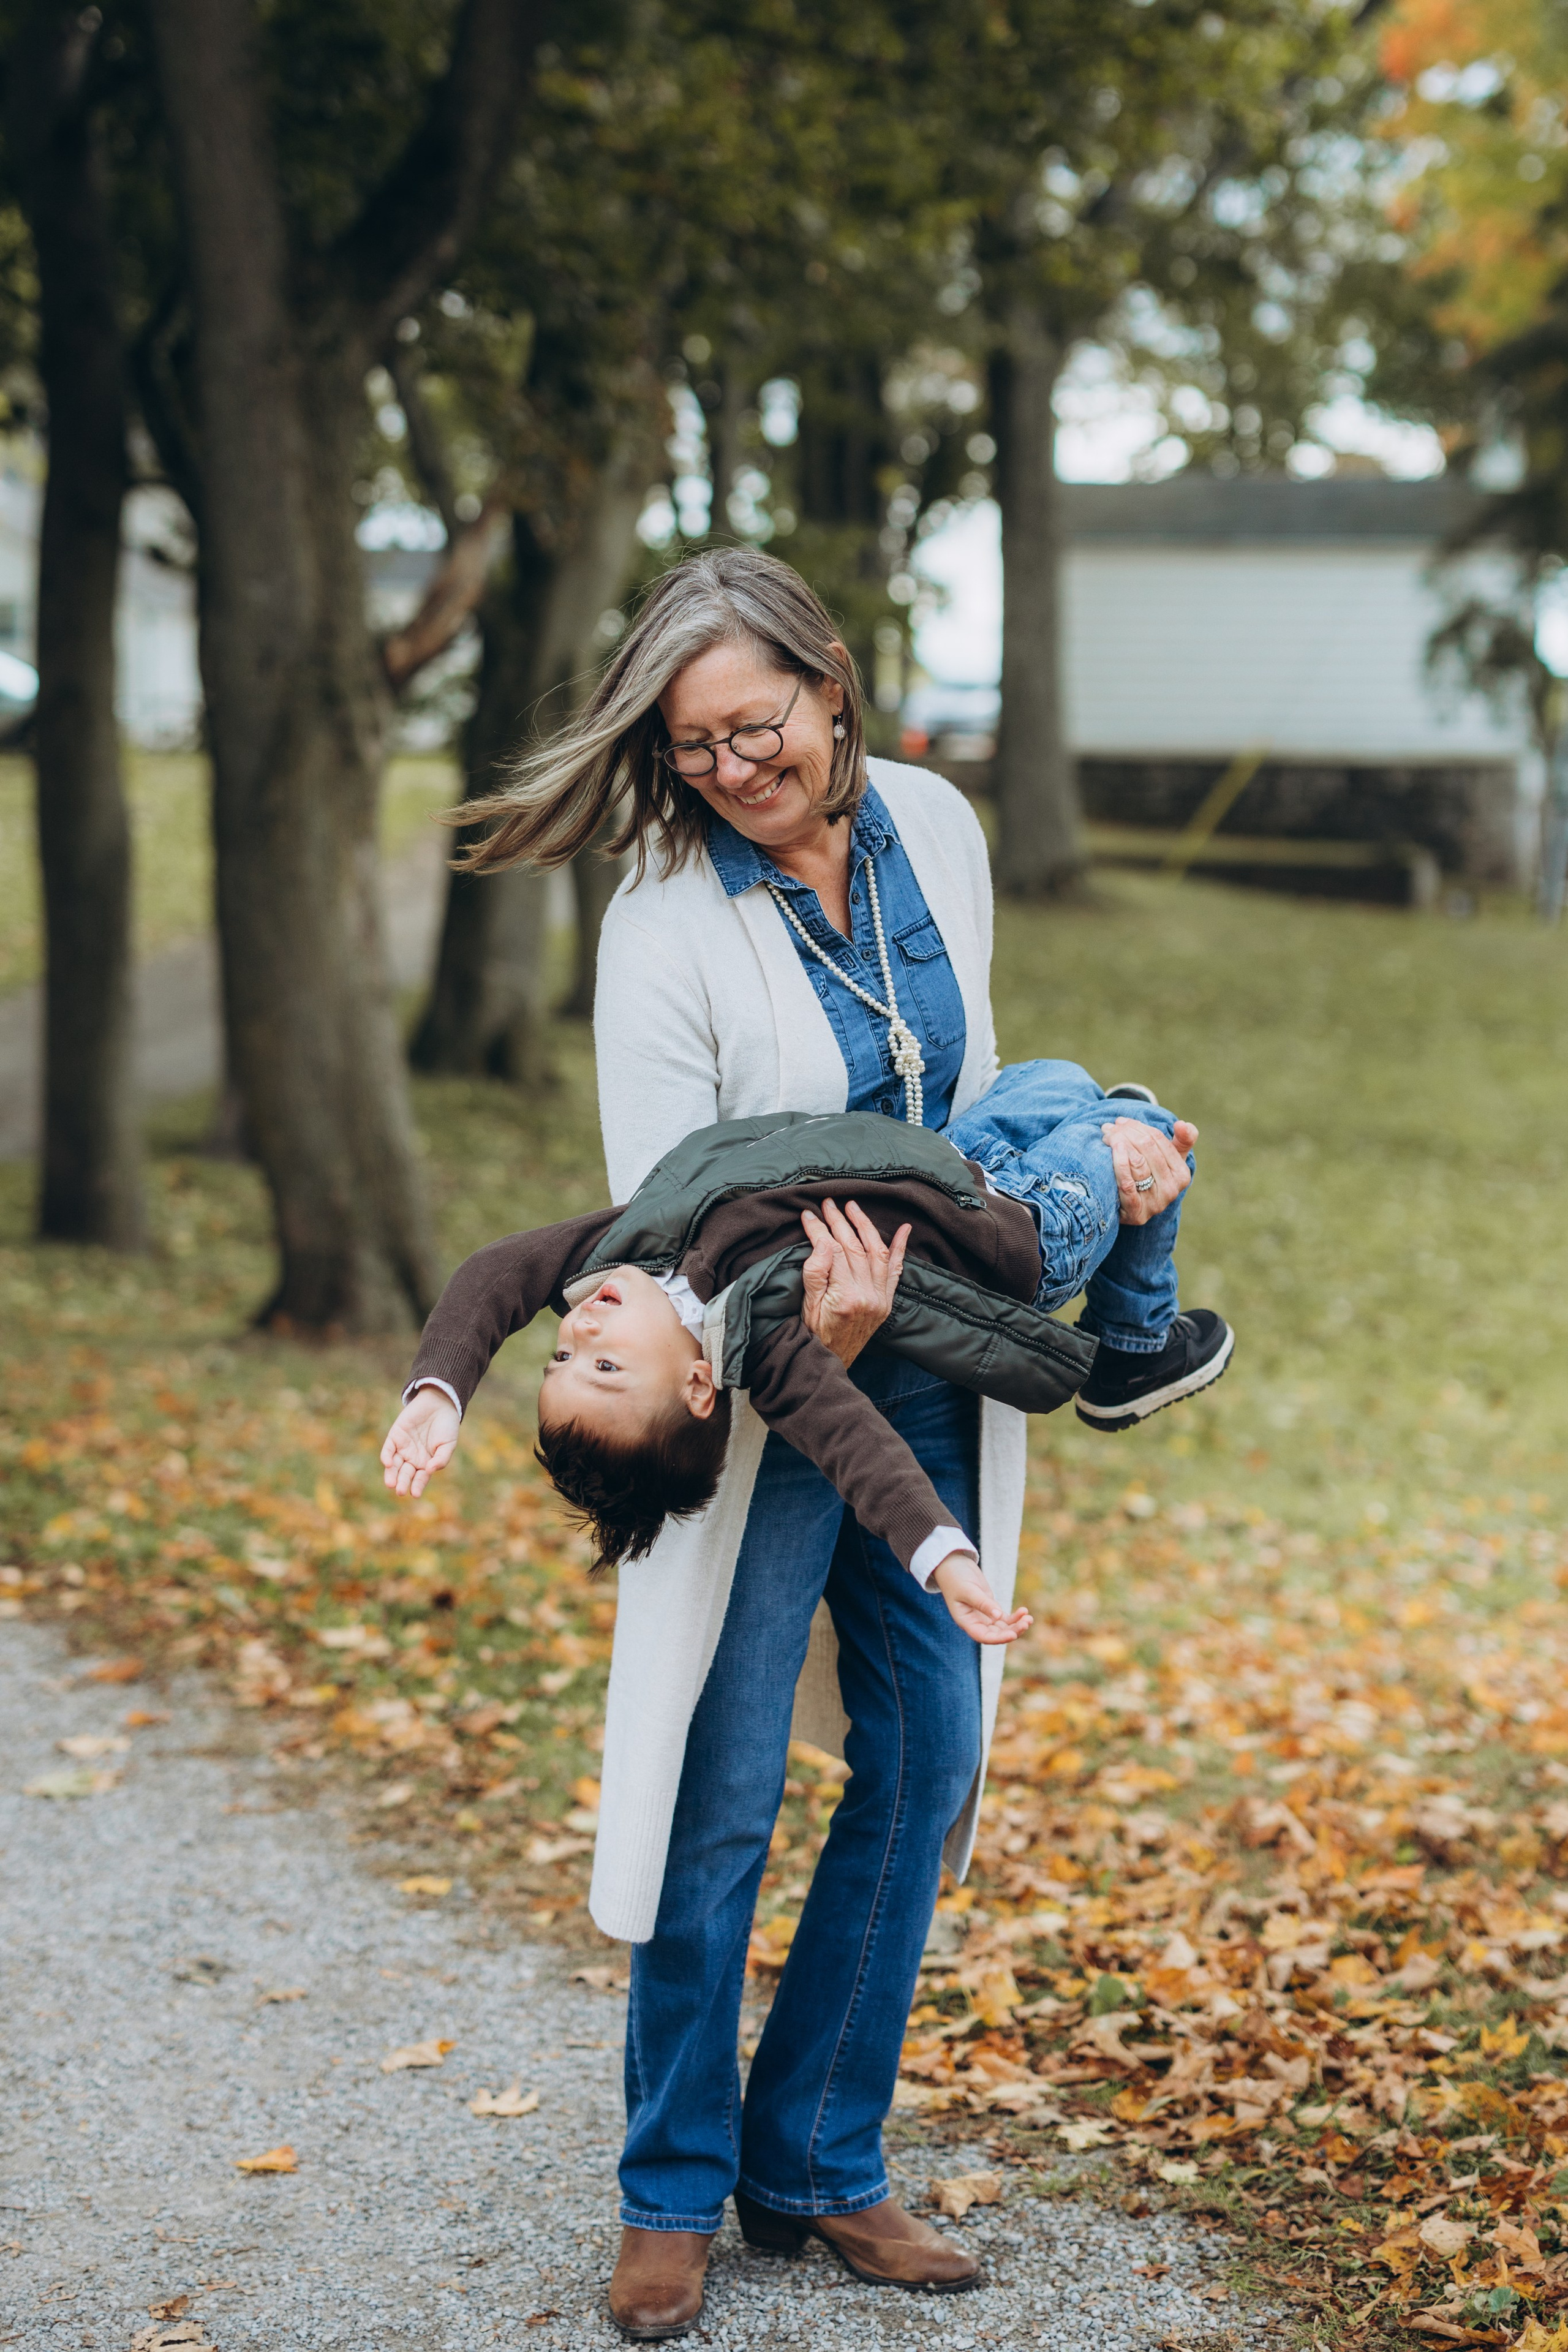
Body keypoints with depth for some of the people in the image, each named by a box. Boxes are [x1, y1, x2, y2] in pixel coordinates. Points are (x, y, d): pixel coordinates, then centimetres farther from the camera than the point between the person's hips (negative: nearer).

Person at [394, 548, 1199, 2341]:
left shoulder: (936, 831, 0)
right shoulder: (666, 923, -16)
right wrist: (797, 1329, -33)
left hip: (935, 1374, 6)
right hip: (755, 1387, -5)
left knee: (926, 1758, 8)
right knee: (724, 1790, -3)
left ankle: (818, 2163, 22)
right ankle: (673, 2194, 14)